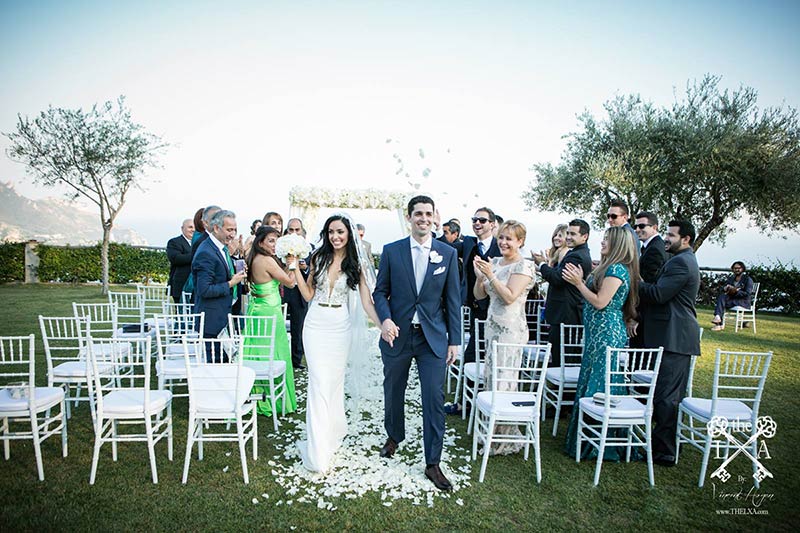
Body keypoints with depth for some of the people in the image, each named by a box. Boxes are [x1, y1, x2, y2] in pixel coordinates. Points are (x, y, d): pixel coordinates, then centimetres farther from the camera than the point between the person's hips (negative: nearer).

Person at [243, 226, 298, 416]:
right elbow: (290, 282, -13)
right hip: (269, 312, -9)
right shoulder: (267, 261, -20)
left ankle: (256, 393, 27)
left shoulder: (254, 259, 7)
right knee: (272, 356, 2)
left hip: (256, 308, 9)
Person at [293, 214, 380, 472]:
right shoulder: (318, 257, 2)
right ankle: (319, 450, 5)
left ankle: (333, 431, 34)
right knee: (319, 382, -2)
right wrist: (295, 268, -2)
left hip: (340, 326, 0)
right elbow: (308, 295, 6)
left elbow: (366, 300, -4)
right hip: (316, 325, 0)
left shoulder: (356, 263, -1)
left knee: (335, 381, 11)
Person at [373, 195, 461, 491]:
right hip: (397, 335, 1)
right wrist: (385, 319, -16)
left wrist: (454, 339, -1)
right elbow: (380, 291, 3)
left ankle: (432, 464, 15)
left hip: (433, 338, 0)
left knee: (434, 399, -1)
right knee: (393, 393, 17)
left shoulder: (448, 254, 0)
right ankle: (394, 437, 45)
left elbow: (453, 299, 2)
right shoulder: (391, 251, -1)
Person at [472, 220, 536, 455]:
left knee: (503, 382, -3)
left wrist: (491, 275, -22)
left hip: (511, 330, -8)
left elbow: (510, 297, -19)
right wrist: (479, 276, -7)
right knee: (490, 378, 13)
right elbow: (479, 295, 9)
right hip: (493, 326, 8)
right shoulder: (495, 262, 11)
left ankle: (506, 439, 13)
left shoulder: (523, 266, -10)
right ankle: (494, 432, 28)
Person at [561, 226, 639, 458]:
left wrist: (578, 283, -14)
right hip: (599, 334, 10)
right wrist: (581, 280, 9)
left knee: (598, 385, -2)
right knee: (593, 382, 15)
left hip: (606, 334, -10)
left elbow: (600, 302, -20)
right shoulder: (608, 267, 16)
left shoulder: (617, 269, -15)